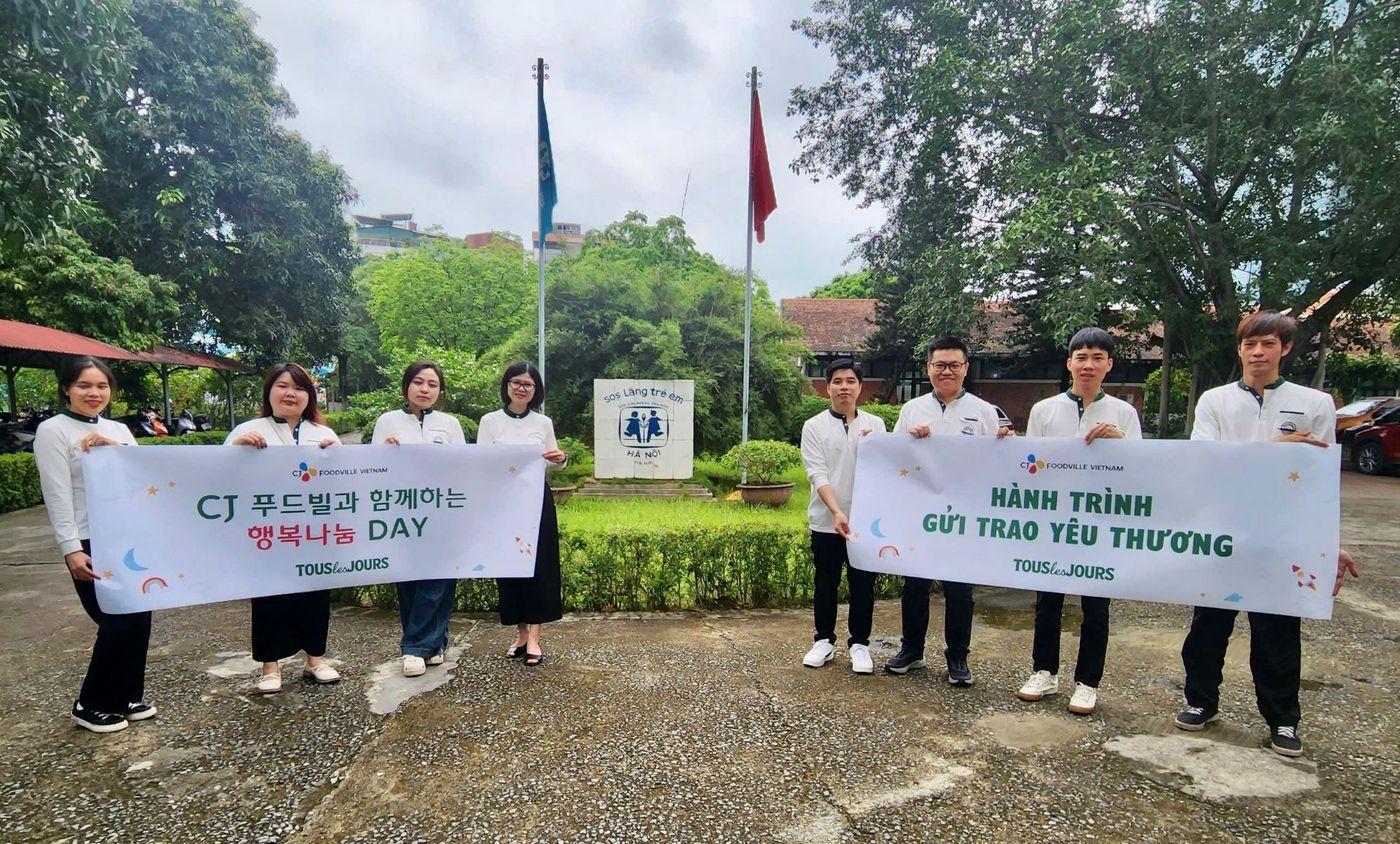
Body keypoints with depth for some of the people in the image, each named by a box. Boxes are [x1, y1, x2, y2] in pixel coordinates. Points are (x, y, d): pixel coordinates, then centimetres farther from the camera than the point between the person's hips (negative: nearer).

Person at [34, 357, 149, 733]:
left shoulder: (118, 429, 11)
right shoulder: (53, 430, -6)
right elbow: (58, 494, -13)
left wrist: (115, 447, -13)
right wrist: (71, 549, -19)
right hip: (91, 544, -6)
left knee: (139, 619, 8)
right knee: (116, 623, -3)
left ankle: (127, 697, 24)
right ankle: (91, 705, 16)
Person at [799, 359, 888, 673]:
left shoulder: (875, 424, 6)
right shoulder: (814, 426, -1)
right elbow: (818, 474, -10)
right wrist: (836, 512, -22)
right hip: (826, 521, -1)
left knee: (863, 583, 8)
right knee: (825, 583, 11)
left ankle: (859, 643, 23)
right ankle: (824, 640, 27)